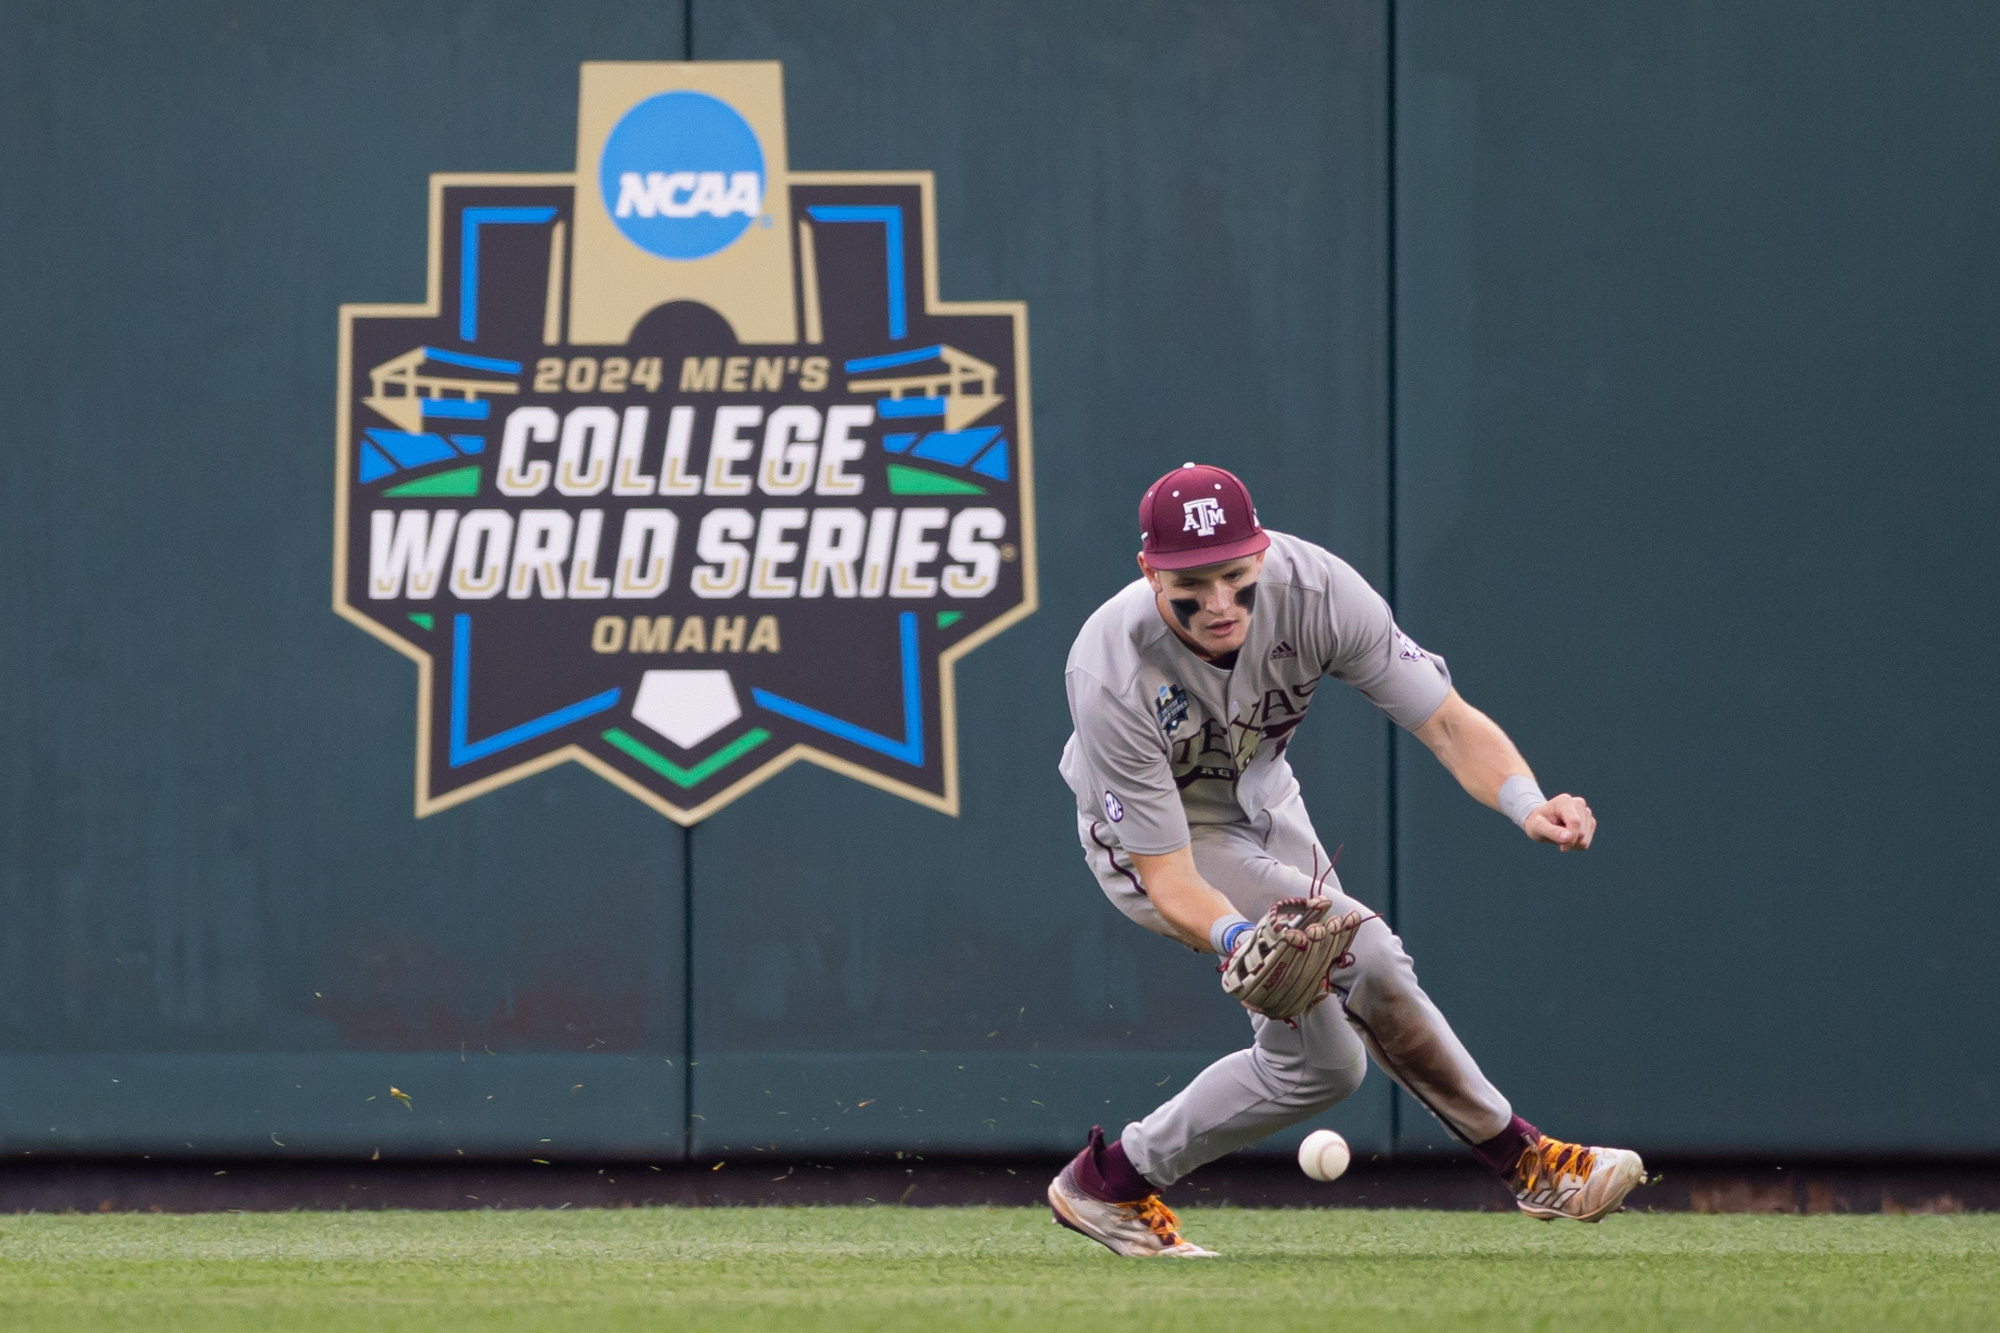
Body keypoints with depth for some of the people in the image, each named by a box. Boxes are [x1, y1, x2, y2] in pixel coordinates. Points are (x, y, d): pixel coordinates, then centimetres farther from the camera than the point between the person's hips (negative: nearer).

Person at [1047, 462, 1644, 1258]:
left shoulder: (1311, 590, -29)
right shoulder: (1113, 677, -37)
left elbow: (1446, 721, -29)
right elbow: (1167, 880, -34)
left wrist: (1525, 804, -48)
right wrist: (1238, 939, -55)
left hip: (1260, 804, 6)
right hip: (1149, 837, -5)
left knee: (1319, 1062, 7)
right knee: (1363, 954, -18)